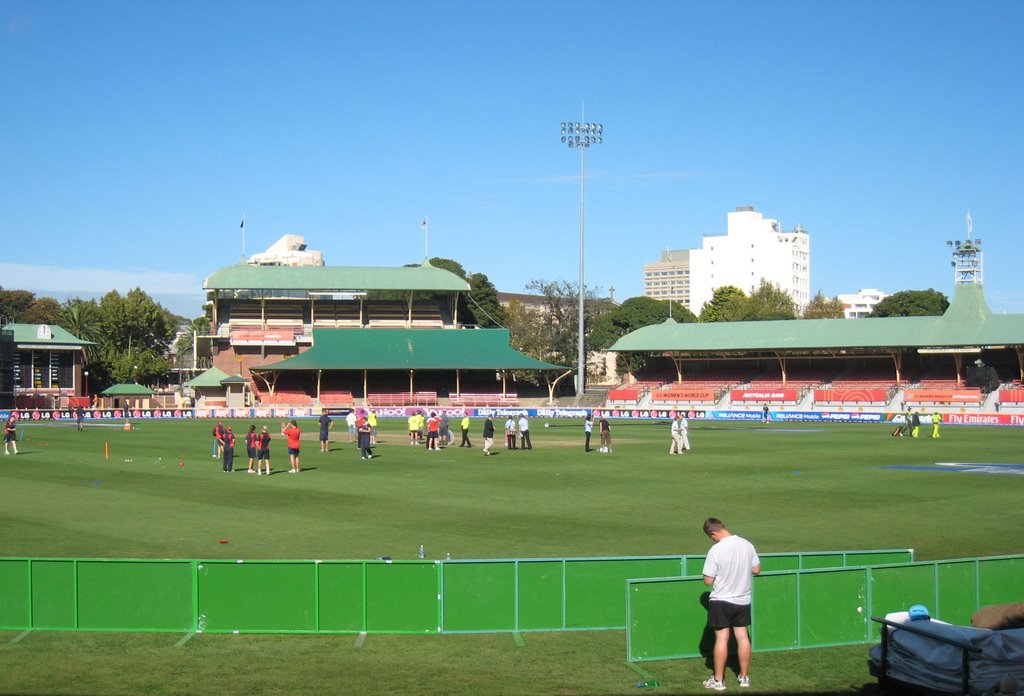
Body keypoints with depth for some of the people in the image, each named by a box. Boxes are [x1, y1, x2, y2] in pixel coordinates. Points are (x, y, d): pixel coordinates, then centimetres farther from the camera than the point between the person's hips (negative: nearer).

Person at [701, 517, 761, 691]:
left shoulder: (715, 551, -20)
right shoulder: (747, 545, -5)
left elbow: (708, 581, -15)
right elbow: (756, 569, 6)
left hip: (721, 600, -5)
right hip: (743, 600, 5)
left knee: (722, 638, 1)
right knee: (742, 636, 13)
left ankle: (718, 680, 7)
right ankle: (744, 676, 22)